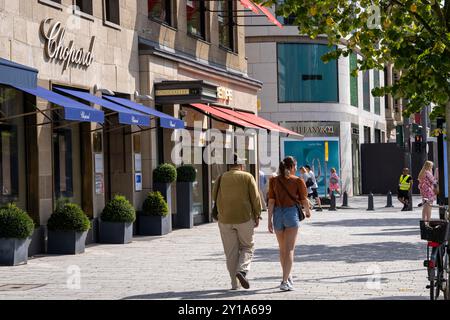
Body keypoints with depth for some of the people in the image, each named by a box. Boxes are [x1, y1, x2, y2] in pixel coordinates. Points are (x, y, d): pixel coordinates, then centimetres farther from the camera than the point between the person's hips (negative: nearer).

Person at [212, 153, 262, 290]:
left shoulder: (222, 178, 3)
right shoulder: (247, 177, -2)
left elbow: (214, 196, 8)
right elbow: (255, 198, -5)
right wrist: (257, 215, 3)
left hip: (225, 219, 2)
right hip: (245, 218, -2)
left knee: (231, 252, 8)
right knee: (247, 247, 13)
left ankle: (235, 283, 7)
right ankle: (242, 271, -13)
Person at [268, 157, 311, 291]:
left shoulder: (274, 181, 4)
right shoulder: (298, 181, -3)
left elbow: (271, 201, 0)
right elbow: (304, 200, 0)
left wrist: (270, 220, 2)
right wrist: (308, 211, 20)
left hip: (278, 214, 4)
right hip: (292, 213, -4)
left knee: (282, 249, 18)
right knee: (289, 250, -6)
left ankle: (288, 277, 33)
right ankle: (285, 281, -16)